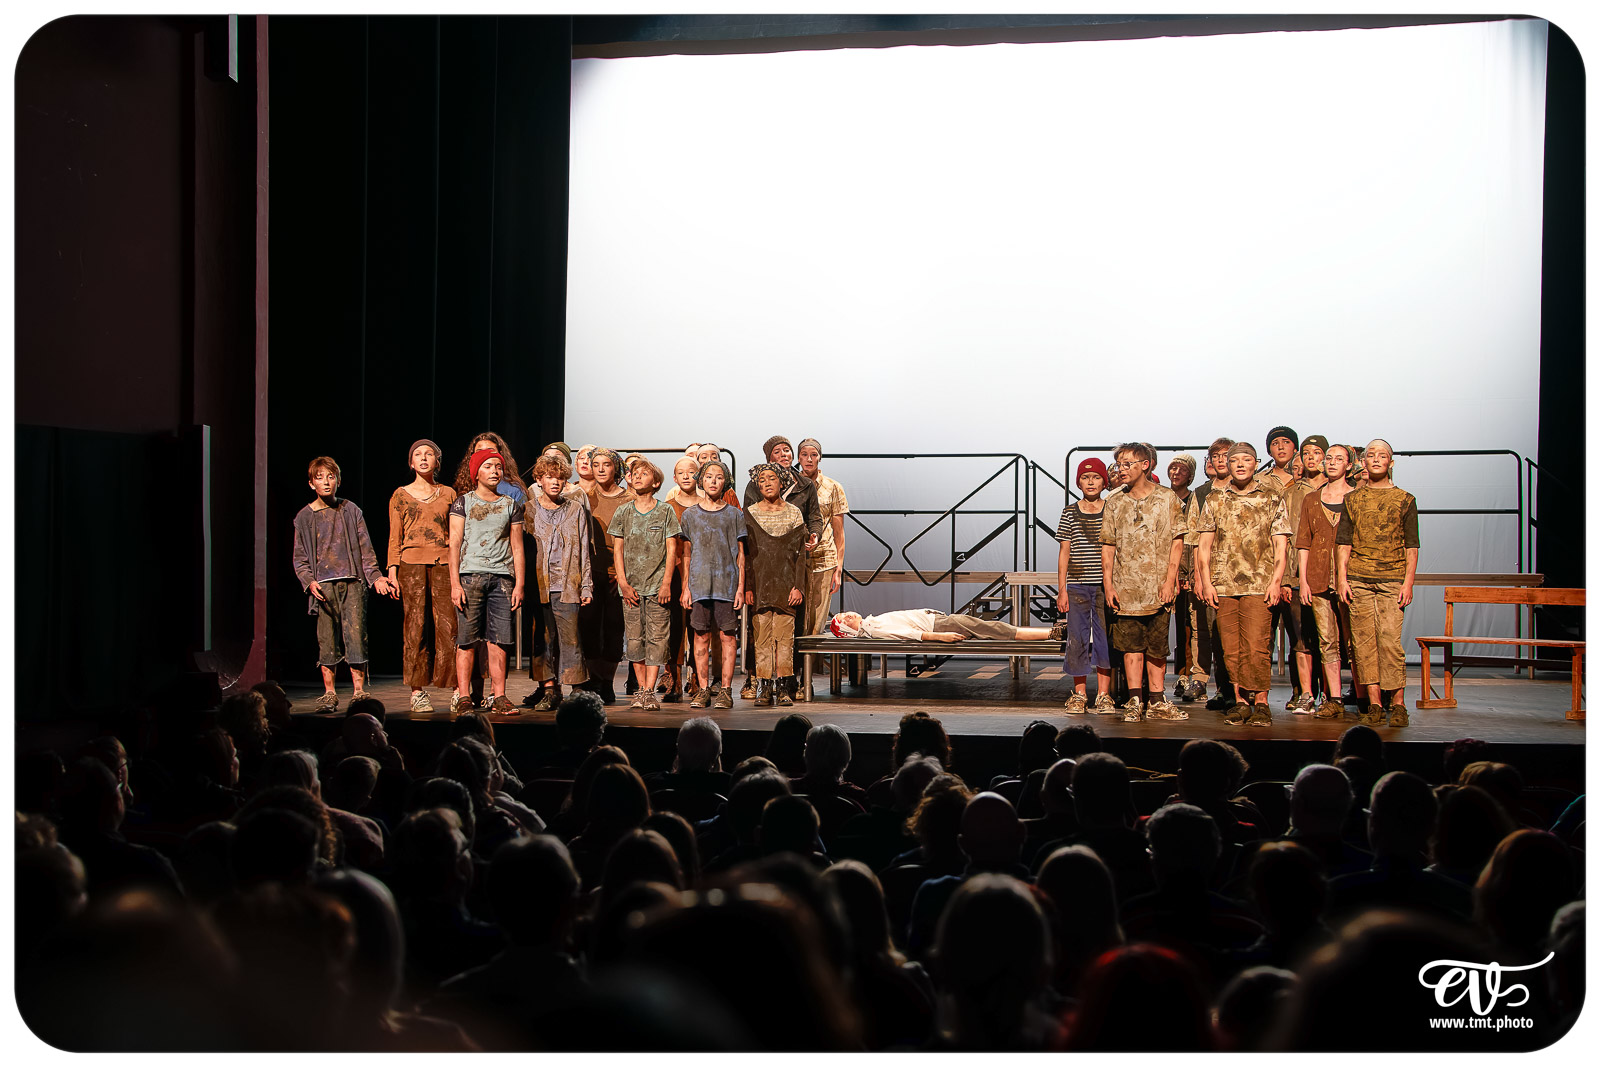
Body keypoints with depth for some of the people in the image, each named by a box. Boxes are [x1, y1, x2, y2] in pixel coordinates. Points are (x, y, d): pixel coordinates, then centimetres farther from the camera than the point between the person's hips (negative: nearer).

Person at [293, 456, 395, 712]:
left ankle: (359, 692, -1)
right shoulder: (305, 517, 9)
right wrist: (309, 581, -7)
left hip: (352, 581, 0)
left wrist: (375, 576, -1)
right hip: (323, 584, 0)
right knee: (327, 640, -1)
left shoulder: (350, 510, 10)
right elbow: (300, 558, 9)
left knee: (356, 635, -7)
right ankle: (329, 693, 8)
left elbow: (365, 547, 10)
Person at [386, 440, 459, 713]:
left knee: (449, 624, -8)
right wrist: (392, 571, -1)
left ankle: (457, 687, -6)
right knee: (415, 626, -2)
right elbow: (395, 537, 8)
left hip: (443, 563, 1)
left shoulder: (448, 494, 13)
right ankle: (417, 691, 1)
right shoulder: (401, 495, 10)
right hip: (412, 562, -1)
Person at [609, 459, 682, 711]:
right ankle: (641, 689, 11)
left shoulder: (665, 511, 4)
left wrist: (666, 583, -7)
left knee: (656, 638, -6)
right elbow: (618, 549, 7)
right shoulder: (623, 512, 9)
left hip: (657, 585, -2)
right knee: (635, 638, 3)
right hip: (630, 586, 2)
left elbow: (671, 550, 1)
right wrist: (623, 582, -3)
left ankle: (649, 691, -6)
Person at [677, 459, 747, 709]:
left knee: (727, 635, -2)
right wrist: (685, 587, 4)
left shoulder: (735, 515, 8)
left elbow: (740, 555, 6)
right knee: (701, 636, 1)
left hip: (727, 583, -1)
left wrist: (741, 587, -1)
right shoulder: (690, 515, 10)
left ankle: (725, 689, 2)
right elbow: (687, 555, 11)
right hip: (699, 583, 1)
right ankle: (703, 689, 7)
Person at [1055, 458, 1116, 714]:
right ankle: (1079, 694, 10)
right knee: (1077, 638, 1)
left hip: (1105, 586, 0)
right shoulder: (1070, 512, 6)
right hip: (1077, 585, 0)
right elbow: (1064, 553, 7)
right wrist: (1062, 590, 2)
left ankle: (1103, 695, 6)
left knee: (1106, 638, -1)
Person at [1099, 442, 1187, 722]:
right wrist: (1108, 584, -2)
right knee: (1131, 645, 2)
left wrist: (1169, 581, -7)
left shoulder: (1168, 499, 3)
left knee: (1157, 647, 4)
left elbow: (1177, 542, 1)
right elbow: (1108, 547, 7)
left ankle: (1157, 701, 12)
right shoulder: (1114, 504, 7)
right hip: (1126, 589, 1)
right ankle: (1134, 701, 7)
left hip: (1158, 589, -1)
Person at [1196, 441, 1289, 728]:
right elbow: (1205, 545, 11)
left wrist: (1276, 581, -6)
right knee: (1232, 649, 3)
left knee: (1256, 647, -9)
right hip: (1223, 586, 2)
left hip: (1259, 586, -2)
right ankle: (1241, 702, 11)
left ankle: (1261, 703, 1)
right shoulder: (1214, 501, 12)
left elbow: (1281, 545, 5)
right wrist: (1206, 582, 2)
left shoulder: (1273, 501, 7)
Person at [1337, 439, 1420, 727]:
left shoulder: (1405, 499, 8)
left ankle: (1398, 703, -3)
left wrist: (1408, 582, -3)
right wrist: (1342, 578, 1)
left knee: (1390, 639, -10)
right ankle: (1374, 703, 4)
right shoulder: (1352, 499, 13)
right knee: (1365, 640, -1)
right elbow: (1344, 543, 11)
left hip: (1392, 580, -2)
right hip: (1358, 580, 2)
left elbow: (1412, 546, 6)